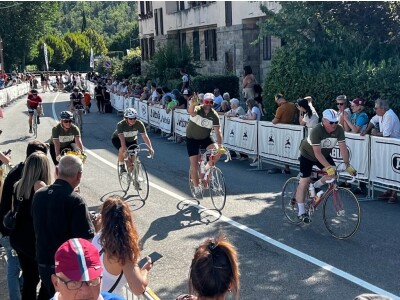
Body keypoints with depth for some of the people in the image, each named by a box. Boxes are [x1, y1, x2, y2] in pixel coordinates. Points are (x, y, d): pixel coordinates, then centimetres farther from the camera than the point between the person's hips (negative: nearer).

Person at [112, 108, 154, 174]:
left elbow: (145, 136, -33)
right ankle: (121, 166, -8)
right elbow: (121, 137, -45)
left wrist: (150, 148, -44)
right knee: (122, 150, -33)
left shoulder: (139, 124, -28)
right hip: (117, 139, -3)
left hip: (132, 140, 3)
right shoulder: (120, 124, -34)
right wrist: (124, 147, -61)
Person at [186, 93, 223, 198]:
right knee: (194, 164, -9)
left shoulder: (214, 115, -11)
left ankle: (207, 169, 3)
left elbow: (217, 131, -15)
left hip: (205, 138, 3)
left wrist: (220, 145, -30)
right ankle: (197, 189, 7)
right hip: (192, 139, -3)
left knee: (217, 152, -24)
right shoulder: (197, 109, -19)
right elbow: (191, 112, -45)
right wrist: (192, 104, -68)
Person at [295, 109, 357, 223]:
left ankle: (315, 187, 14)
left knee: (333, 172, -15)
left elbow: (343, 148, -19)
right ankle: (301, 212, -1)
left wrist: (348, 165, -28)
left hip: (325, 154, 5)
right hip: (308, 155, -5)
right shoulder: (317, 131, -35)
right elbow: (317, 153, -38)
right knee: (304, 182, -9)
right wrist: (328, 167, -46)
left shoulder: (339, 129, -20)